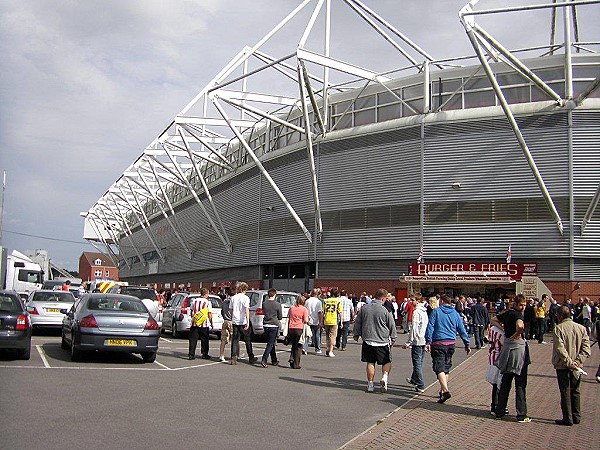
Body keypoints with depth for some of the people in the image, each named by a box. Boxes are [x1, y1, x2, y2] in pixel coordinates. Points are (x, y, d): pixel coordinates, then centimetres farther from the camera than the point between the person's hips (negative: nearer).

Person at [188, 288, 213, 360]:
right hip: (204, 324, -3)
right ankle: (204, 354, 17)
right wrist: (211, 322, 6)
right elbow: (209, 314, -6)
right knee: (204, 340, 10)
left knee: (193, 339, 4)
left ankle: (191, 354, -1)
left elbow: (192, 312, 10)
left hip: (194, 323, 3)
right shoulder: (207, 302, -7)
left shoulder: (194, 300, 4)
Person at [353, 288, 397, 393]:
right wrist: (393, 338, 14)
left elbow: (357, 322, 10)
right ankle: (384, 377, -10)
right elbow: (392, 326, -1)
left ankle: (370, 385, 13)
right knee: (387, 361, 12)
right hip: (382, 341, -3)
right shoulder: (386, 311, -10)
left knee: (370, 363, 11)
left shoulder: (364, 308, 1)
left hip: (368, 341, 3)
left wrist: (356, 334, 23)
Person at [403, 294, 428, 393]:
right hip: (424, 340, 9)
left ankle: (420, 386, -3)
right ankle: (414, 379, 37)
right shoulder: (424, 311, 11)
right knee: (419, 362, 20)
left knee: (417, 363, -3)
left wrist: (408, 342, -15)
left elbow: (414, 328, -18)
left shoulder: (416, 312, -15)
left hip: (417, 341, -9)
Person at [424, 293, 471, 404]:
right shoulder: (455, 314, 10)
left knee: (439, 368, -9)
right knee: (446, 368, 17)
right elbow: (462, 330, 12)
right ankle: (442, 390, 25)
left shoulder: (436, 312, -1)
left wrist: (428, 342, -10)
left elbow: (430, 327, -9)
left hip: (438, 343, -5)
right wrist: (467, 344, 18)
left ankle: (445, 390, -25)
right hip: (451, 344, 5)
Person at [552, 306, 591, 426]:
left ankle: (568, 418, 5)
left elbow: (560, 348, -20)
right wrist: (578, 361, -8)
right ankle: (576, 417, 21)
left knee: (565, 392, 3)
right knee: (575, 391, 16)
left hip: (562, 366, -5)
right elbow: (586, 347, -3)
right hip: (577, 366, 5)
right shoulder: (581, 328, 2)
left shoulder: (559, 328, -12)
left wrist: (569, 362, -17)